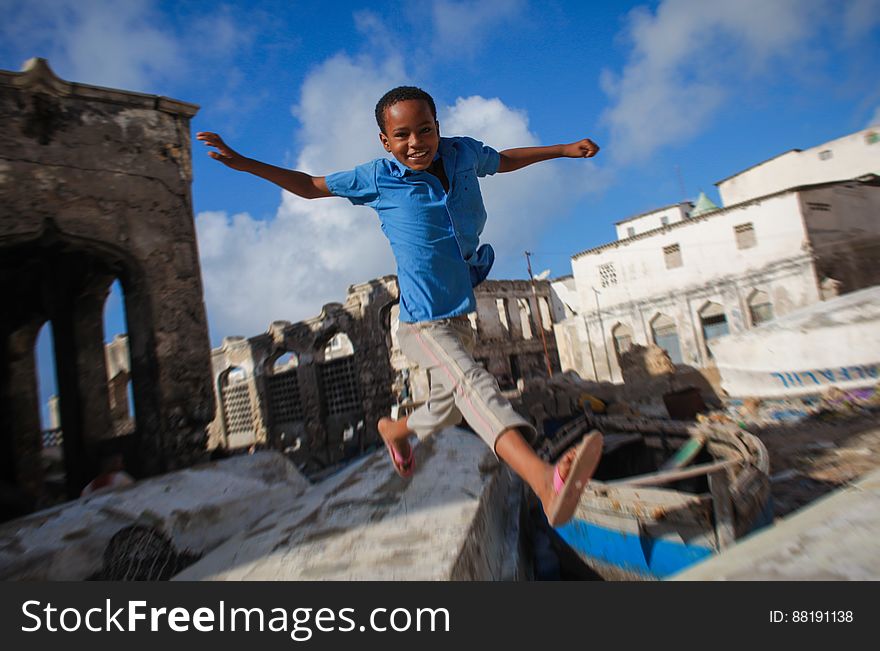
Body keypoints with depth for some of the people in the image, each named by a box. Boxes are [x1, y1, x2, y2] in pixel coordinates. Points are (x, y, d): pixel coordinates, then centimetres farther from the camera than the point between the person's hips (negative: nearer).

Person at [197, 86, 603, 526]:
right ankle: (545, 480, -49)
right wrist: (242, 163, 3)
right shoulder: (377, 178, -7)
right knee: (471, 381, -33)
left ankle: (394, 429, 47)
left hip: (460, 317, 6)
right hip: (422, 323, -6)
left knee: (447, 412, 18)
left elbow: (502, 161, 23)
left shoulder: (464, 153, 0)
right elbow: (311, 187, 8)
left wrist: (564, 150, 26)